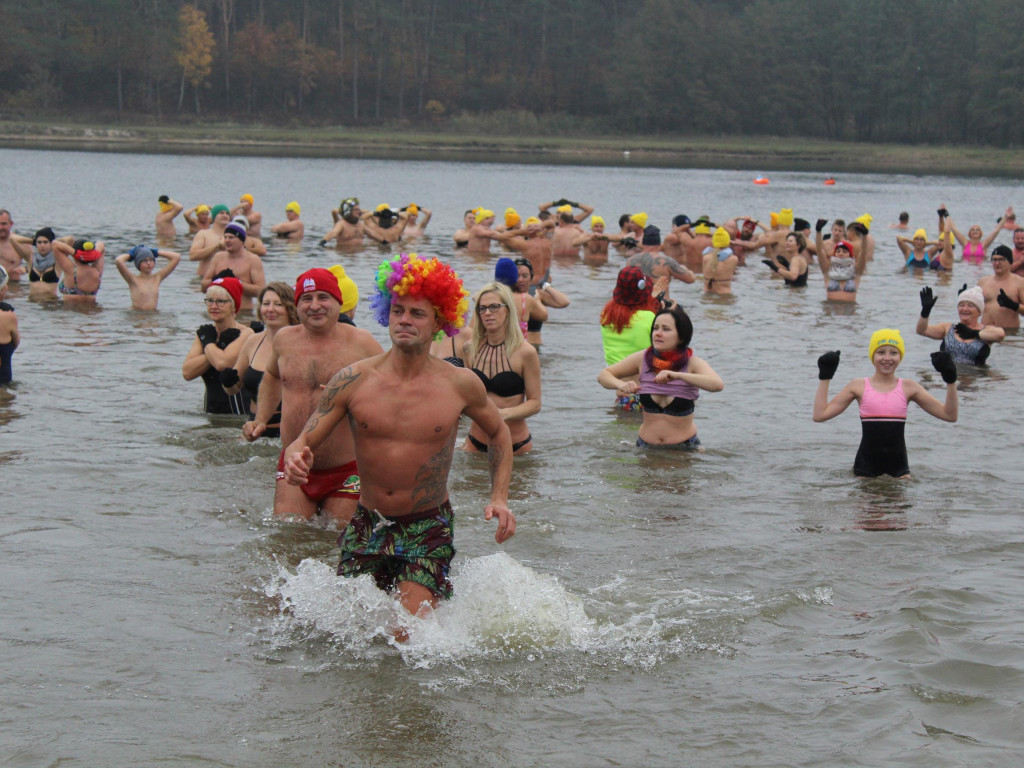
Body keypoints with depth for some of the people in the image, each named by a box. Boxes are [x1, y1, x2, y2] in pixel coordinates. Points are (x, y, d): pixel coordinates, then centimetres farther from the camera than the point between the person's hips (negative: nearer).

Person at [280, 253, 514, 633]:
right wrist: (296, 457, -30)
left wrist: (499, 498, 0)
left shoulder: (461, 385, -7)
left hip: (428, 527, -2)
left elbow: (498, 433, 13)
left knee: (409, 634, -18)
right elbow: (306, 440, -5)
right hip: (367, 526, 2)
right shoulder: (354, 380, -7)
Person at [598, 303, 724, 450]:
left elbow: (718, 384, -29)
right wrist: (621, 385, -18)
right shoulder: (643, 359, -2)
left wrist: (678, 375, -40)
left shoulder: (693, 363, -10)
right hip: (646, 446, 2)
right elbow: (604, 375, 6)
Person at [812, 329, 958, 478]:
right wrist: (824, 377, 0)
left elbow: (950, 415, 5)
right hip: (866, 467, -1)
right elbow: (820, 415, -2)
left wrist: (950, 381, -4)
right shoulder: (859, 387, 3)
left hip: (898, 466, 1)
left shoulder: (908, 388, 6)